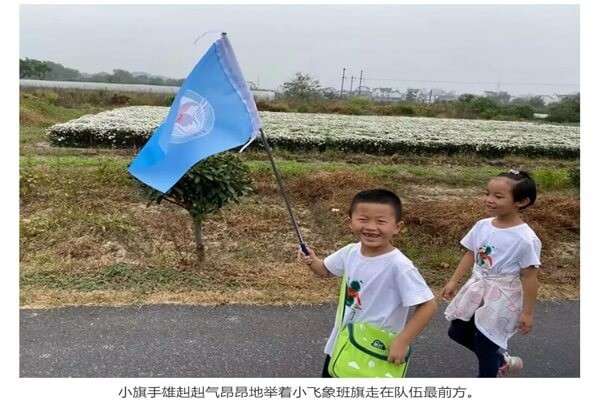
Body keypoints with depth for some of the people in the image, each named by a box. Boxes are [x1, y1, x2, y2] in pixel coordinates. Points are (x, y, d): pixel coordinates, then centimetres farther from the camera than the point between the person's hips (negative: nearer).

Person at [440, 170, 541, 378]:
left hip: (501, 296, -7)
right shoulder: (482, 226, -5)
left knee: (485, 344, 5)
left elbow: (530, 277, -15)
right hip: (476, 288, 7)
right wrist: (453, 282, 9)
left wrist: (527, 312, -10)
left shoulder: (525, 239, -22)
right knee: (457, 332, 18)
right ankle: (502, 360, 40)